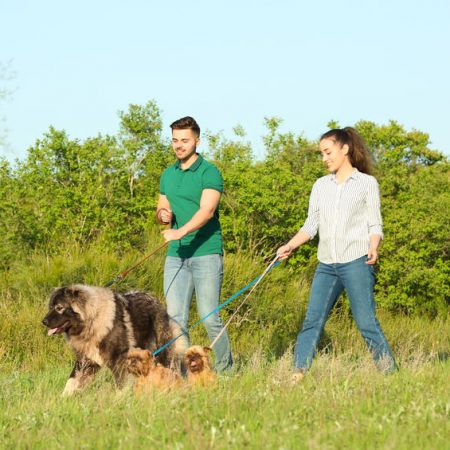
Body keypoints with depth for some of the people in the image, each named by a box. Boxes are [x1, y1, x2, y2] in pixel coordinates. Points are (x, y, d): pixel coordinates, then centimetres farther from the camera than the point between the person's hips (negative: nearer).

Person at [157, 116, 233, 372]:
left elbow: (206, 211, -20)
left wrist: (181, 231, -34)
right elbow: (161, 210, 24)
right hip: (176, 255, 6)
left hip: (206, 253, -6)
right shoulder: (168, 175, 15)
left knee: (209, 317, -5)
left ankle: (225, 368, 11)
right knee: (176, 317, -1)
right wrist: (163, 215, -1)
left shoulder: (210, 173, -6)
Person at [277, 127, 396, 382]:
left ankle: (389, 373, -3)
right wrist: (290, 246, -1)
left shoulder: (367, 183, 5)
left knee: (366, 321, -8)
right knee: (312, 320, -2)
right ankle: (297, 375, -3)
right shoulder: (321, 186, 17)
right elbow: (311, 225, 15)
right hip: (327, 264, 5)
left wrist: (374, 246, -17)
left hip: (356, 261, -4)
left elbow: (375, 224, 2)